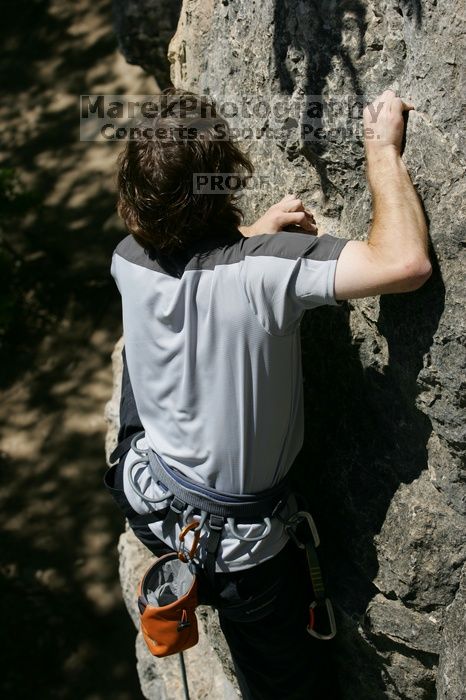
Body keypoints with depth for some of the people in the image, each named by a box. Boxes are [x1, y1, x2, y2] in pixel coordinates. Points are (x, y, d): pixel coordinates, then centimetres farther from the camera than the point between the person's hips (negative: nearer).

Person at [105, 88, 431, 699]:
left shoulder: (129, 260, -13)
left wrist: (255, 232, 0)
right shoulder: (263, 268, -31)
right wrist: (383, 147, -22)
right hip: (234, 548, -5)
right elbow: (405, 263, -37)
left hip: (143, 498, 5)